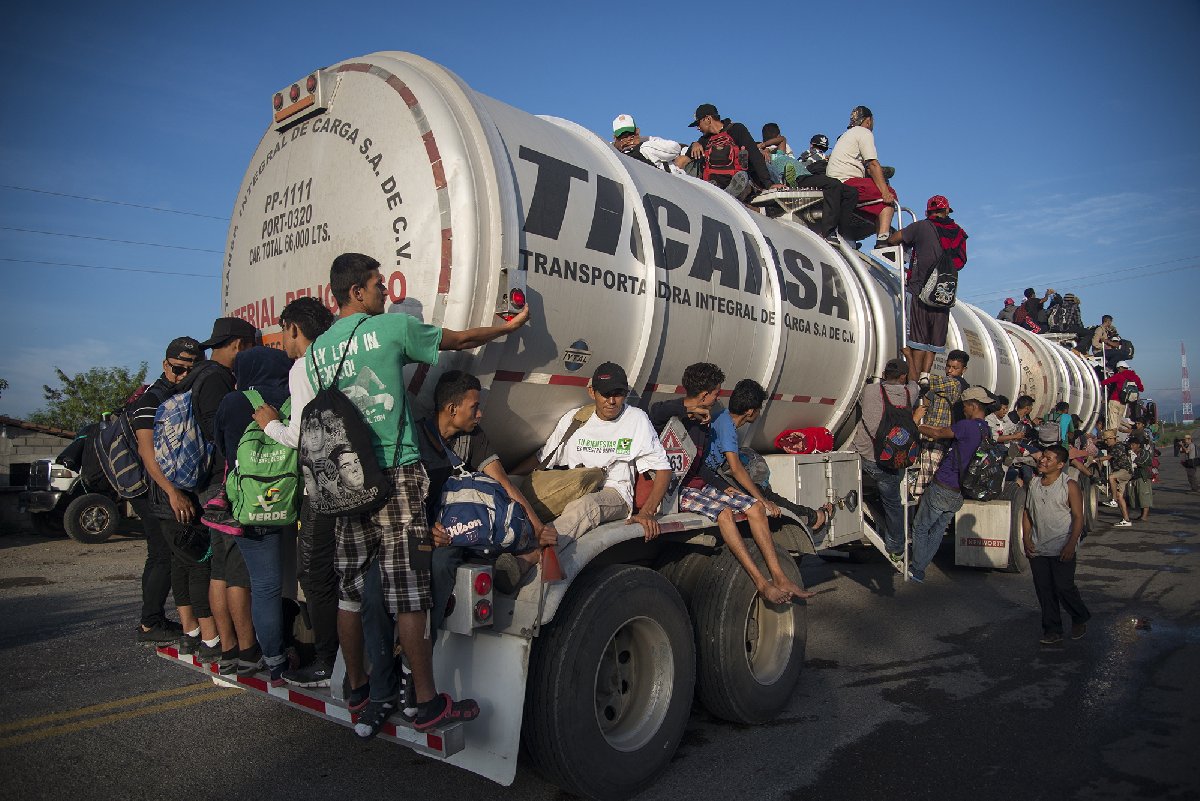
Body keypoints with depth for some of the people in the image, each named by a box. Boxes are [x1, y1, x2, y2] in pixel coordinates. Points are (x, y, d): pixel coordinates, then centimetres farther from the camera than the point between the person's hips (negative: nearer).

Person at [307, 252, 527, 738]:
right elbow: (460, 341, 8)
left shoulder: (316, 351, 13)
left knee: (350, 590, 13)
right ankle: (427, 703, 3)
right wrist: (509, 327, 23)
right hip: (396, 474, -6)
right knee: (406, 594, -4)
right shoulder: (392, 327, -3)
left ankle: (357, 689, 28)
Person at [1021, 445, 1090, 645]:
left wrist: (1071, 545, -16)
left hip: (1061, 549, -5)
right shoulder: (1034, 484, 7)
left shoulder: (1069, 486, -8)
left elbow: (1078, 517, -9)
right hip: (1037, 549, 5)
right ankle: (1052, 630, 19)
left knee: (1064, 587, -2)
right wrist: (1026, 538, 3)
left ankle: (1080, 619, 26)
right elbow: (1027, 513, 13)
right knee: (1044, 590, 7)